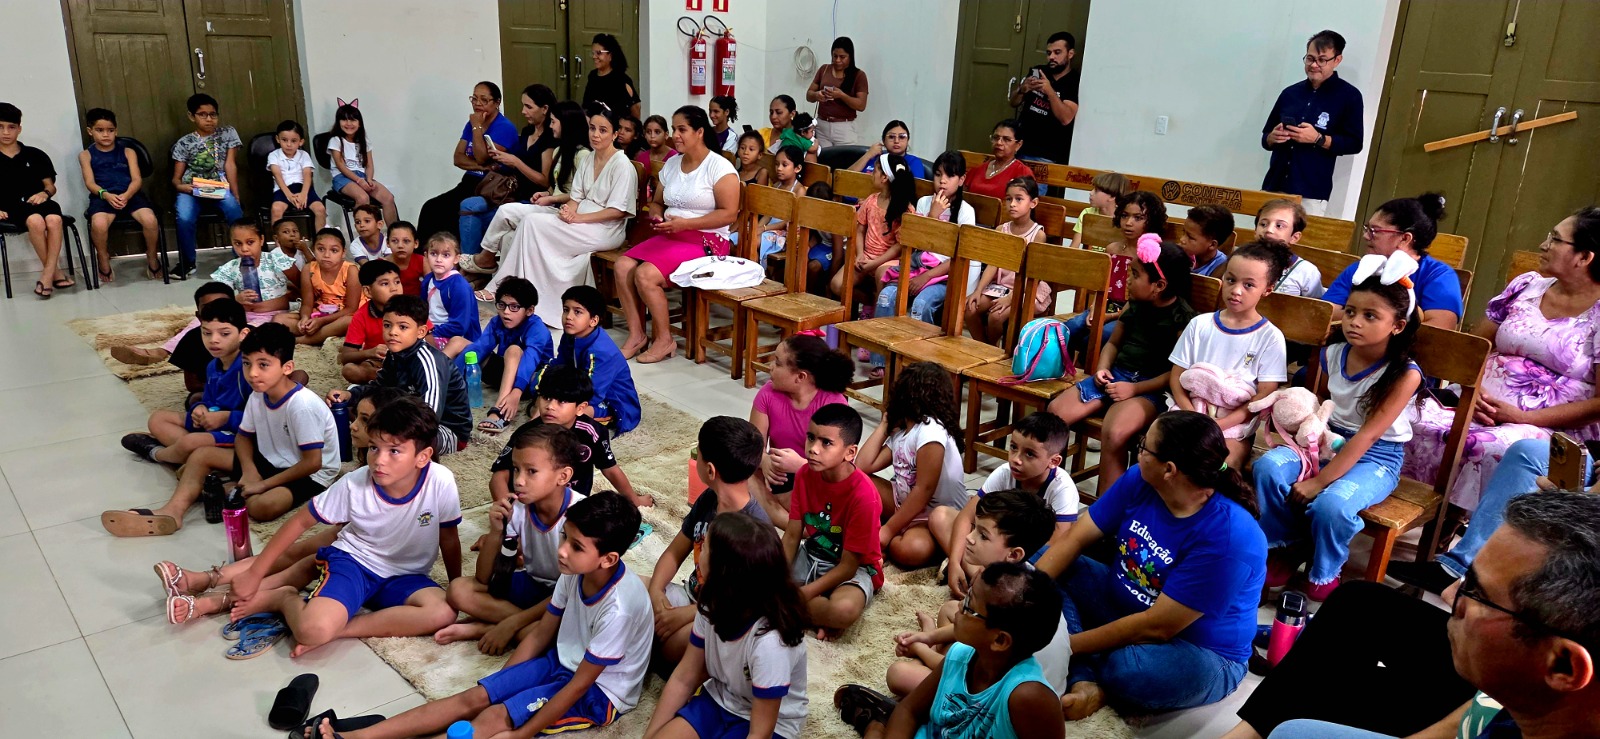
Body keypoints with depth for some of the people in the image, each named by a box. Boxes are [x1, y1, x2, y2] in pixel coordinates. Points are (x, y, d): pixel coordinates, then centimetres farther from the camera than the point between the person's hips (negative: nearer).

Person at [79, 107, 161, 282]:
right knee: (98, 224, -34)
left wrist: (126, 195, -18)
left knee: (150, 220, -31)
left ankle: (152, 258, -2)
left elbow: (137, 179, 3)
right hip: (103, 196, -1)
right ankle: (104, 261, -3)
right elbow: (90, 183, 2)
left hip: (131, 194, 1)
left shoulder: (127, 152, 16)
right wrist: (106, 195, -20)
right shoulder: (86, 155, 14)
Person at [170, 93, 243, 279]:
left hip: (220, 186, 0)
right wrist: (179, 185, -18)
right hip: (191, 188, 0)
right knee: (185, 218, -29)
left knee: (235, 212, -33)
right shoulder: (184, 143, 8)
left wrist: (236, 195, -11)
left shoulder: (228, 133, 8)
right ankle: (187, 262, -6)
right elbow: (176, 177, 7)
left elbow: (230, 165, -1)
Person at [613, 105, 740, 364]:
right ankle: (636, 335, -7)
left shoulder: (719, 167, -9)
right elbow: (656, 202, 23)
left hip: (705, 240, -8)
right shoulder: (671, 164, 14)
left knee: (645, 274, -26)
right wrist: (657, 217, -2)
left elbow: (729, 214, -15)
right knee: (623, 265, -15)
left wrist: (685, 223, -21)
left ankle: (665, 339, -8)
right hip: (669, 236, 8)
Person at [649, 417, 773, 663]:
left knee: (672, 643, -34)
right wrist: (655, 590, -12)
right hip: (693, 594, 7)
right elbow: (675, 552, 6)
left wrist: (685, 615, -22)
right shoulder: (708, 499, -4)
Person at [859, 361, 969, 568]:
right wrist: (884, 425, 5)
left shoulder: (930, 430, -22)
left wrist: (889, 530, -21)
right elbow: (865, 466, -1)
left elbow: (924, 490, -24)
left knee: (911, 549, -37)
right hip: (907, 504, 8)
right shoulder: (900, 432, 6)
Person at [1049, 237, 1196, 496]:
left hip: (1152, 387, -7)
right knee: (1056, 410, -11)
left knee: (1113, 432, -34)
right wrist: (1103, 368, 2)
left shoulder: (1184, 319, -10)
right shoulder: (1135, 304, 11)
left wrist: (1135, 389, -17)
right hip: (1116, 375, 7)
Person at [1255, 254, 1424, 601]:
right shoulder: (1333, 355, -4)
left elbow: (1368, 436, -23)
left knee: (1332, 503, -34)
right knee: (1268, 467, -23)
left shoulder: (1405, 374, -19)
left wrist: (1318, 482, -26)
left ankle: (1324, 574, -2)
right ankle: (1288, 546, 1)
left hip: (1376, 457, -5)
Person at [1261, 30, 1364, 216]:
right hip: (1274, 186, 4)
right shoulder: (1290, 92, 13)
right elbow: (1265, 137, 18)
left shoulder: (1349, 96, 2)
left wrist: (1318, 139, -15)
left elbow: (1354, 143, -2)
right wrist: (1273, 137, -5)